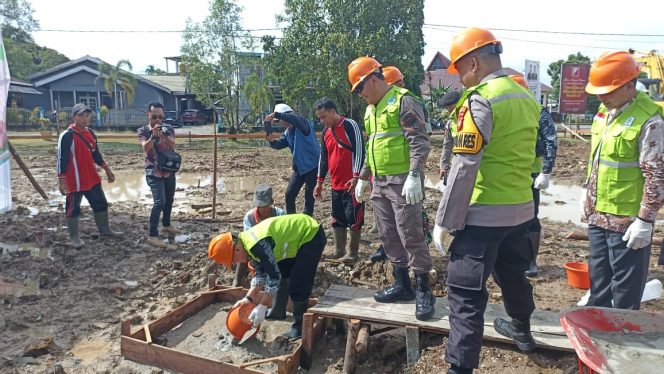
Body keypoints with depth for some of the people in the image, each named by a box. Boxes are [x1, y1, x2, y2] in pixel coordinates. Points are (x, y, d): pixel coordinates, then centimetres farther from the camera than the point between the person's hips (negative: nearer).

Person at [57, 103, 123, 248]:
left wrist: (107, 169, 18)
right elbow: (62, 159, -17)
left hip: (92, 178, 8)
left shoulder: (90, 133, 8)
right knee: (73, 208, 6)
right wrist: (62, 180, -20)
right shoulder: (67, 136, -16)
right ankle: (74, 237, 19)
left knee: (101, 203, 16)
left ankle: (105, 230, 32)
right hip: (74, 181, -8)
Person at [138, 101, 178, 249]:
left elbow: (173, 144, -17)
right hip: (153, 172, -5)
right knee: (159, 202, -17)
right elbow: (145, 148, -23)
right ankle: (152, 235, -14)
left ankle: (166, 225, 40)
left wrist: (165, 134, -36)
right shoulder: (143, 130, -7)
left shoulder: (168, 128, 0)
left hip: (169, 170, 5)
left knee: (169, 200, 18)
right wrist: (153, 135, -40)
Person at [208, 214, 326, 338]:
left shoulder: (258, 245, -30)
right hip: (298, 235, 10)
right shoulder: (247, 243, 0)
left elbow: (274, 277, -26)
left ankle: (300, 325, 7)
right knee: (279, 273, 15)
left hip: (311, 235, -10)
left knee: (297, 285, -10)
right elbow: (261, 273, 8)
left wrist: (262, 307, -19)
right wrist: (249, 298, 1)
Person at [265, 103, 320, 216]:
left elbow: (294, 119, -35)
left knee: (309, 195, -1)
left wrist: (275, 114, -32)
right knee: (289, 194, 9)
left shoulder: (303, 123, -14)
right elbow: (280, 144, 6)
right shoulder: (288, 132, 12)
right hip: (299, 167, 9)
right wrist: (271, 141, -15)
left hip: (312, 166, -9)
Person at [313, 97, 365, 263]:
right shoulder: (325, 132, 12)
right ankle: (339, 251, 22)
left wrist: (356, 177, -19)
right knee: (337, 219, 12)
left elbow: (359, 151, -15)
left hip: (352, 183, -8)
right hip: (336, 184, 8)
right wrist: (319, 182, 17)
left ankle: (353, 253, 9)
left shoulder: (350, 126, -11)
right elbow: (323, 158, 18)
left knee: (354, 218, -1)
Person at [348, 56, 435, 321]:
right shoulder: (371, 109, 18)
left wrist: (414, 176, -26)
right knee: (389, 236, 12)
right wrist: (363, 178, 25)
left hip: (403, 183, -9)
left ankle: (423, 291, 7)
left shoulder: (404, 101, -10)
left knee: (411, 236, -5)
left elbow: (420, 142, -18)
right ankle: (402, 285, 24)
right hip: (380, 183, 9)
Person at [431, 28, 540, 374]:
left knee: (465, 293, -4)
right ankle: (522, 331, 49)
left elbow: (464, 168, -21)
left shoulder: (481, 101, -16)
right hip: (521, 208, 9)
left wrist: (444, 221, -15)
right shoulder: (526, 98, 10)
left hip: (484, 214, -9)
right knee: (512, 273, 28)